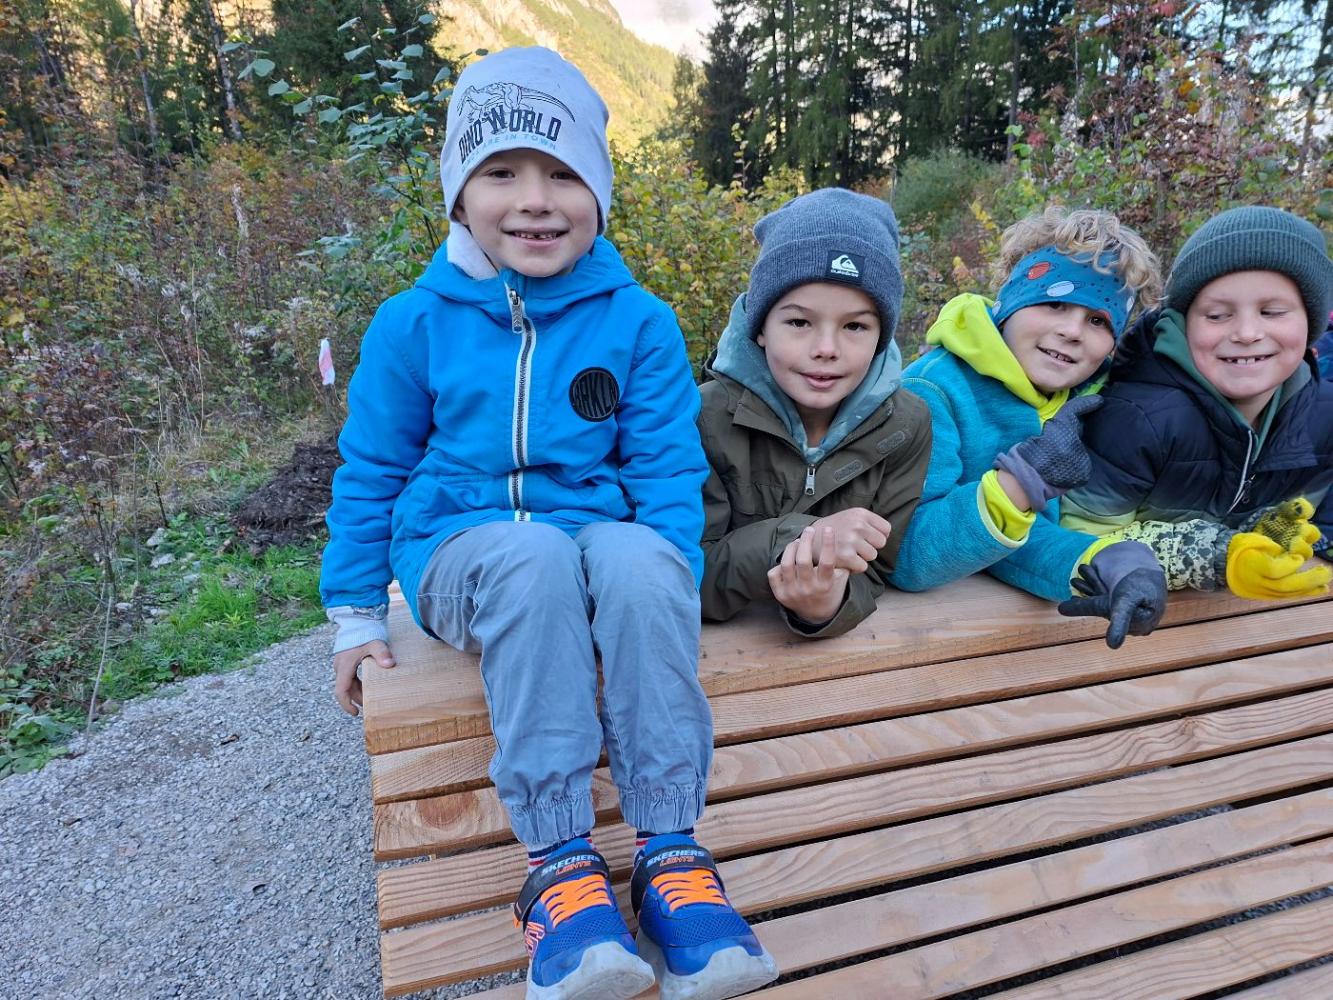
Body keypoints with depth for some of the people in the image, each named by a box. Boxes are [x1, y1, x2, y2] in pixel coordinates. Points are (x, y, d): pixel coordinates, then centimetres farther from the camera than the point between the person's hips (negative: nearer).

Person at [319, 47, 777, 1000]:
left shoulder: (639, 322, -1)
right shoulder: (414, 324, 0)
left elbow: (668, 473, 0)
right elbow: (371, 473, 7)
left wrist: (673, 591, -14)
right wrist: (355, 616, 8)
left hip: (600, 541, 1)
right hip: (462, 553, 0)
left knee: (638, 558, -34)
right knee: (537, 554, -35)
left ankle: (671, 850, -24)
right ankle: (559, 862, -27)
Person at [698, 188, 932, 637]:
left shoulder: (905, 426, -6)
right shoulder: (708, 418, -13)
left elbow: (877, 571, -6)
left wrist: (832, 604, -28)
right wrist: (795, 539, -29)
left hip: (847, 647, 2)